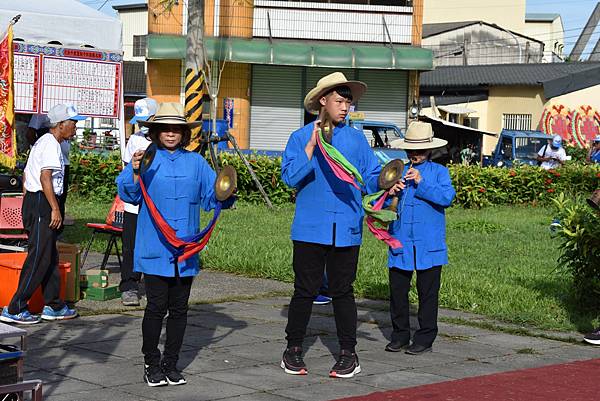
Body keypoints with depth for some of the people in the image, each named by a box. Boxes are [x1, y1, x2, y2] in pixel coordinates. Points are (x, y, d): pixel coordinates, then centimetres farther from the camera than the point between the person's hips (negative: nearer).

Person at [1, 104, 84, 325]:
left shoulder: (44, 142, 19)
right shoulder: (51, 144, -13)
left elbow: (27, 174, 22)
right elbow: (45, 177, -23)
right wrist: (55, 209, -24)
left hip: (34, 201, 11)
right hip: (41, 202, -11)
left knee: (50, 256, 14)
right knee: (39, 258, -8)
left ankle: (53, 306, 20)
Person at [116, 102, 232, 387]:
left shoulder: (196, 162, 8)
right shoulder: (146, 159, -1)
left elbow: (212, 197, 9)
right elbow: (128, 194, -8)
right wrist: (135, 173, -25)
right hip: (155, 251, -3)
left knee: (179, 308, 10)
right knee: (156, 307, -2)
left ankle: (171, 364, 21)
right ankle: (151, 364, 13)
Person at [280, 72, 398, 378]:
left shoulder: (357, 140, 10)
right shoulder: (301, 137, 2)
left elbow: (371, 177, 6)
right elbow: (289, 176, -10)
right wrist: (312, 146, -18)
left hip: (346, 230, 2)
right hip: (310, 229, -2)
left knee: (343, 292, 8)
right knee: (305, 291, 5)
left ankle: (348, 353, 16)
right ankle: (293, 350, 18)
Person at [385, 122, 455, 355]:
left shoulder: (438, 172, 3)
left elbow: (447, 197, -13)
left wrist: (421, 183, -17)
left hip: (428, 245, -2)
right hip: (400, 243, 3)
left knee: (427, 293, 3)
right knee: (397, 290, 6)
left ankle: (425, 338, 12)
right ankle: (400, 335, 18)